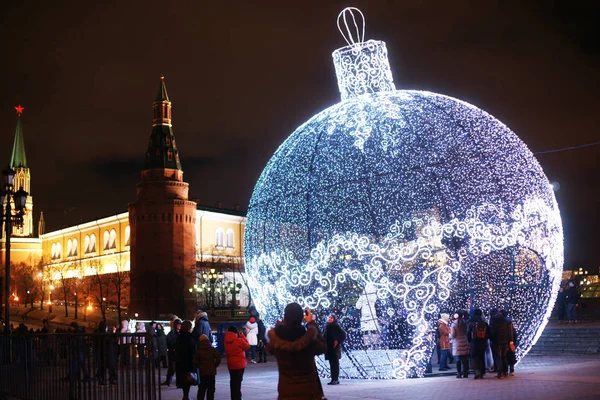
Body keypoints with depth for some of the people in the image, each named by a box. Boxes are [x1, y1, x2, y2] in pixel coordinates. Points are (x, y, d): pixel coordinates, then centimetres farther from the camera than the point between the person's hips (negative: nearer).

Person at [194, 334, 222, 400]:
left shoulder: (198, 351, -2)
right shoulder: (212, 349, -3)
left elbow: (195, 361, -6)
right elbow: (218, 358, -10)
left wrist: (200, 366, 7)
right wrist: (214, 366, 0)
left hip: (202, 372, 1)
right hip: (211, 371, -1)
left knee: (202, 388, 12)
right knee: (211, 388, 7)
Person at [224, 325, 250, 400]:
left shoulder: (226, 341, -2)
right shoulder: (239, 340, -18)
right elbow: (247, 346, -4)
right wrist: (242, 336, 2)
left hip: (230, 365, 6)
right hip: (239, 364, -6)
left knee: (233, 381, 15)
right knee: (238, 382, -2)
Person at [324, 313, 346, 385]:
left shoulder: (336, 326, -6)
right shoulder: (327, 326, 12)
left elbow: (343, 335, -9)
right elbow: (325, 336, 22)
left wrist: (338, 341, -13)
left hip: (335, 348, -6)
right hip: (328, 348, 6)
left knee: (335, 363, -5)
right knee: (331, 364, 9)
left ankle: (336, 379, -3)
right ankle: (333, 379, 13)